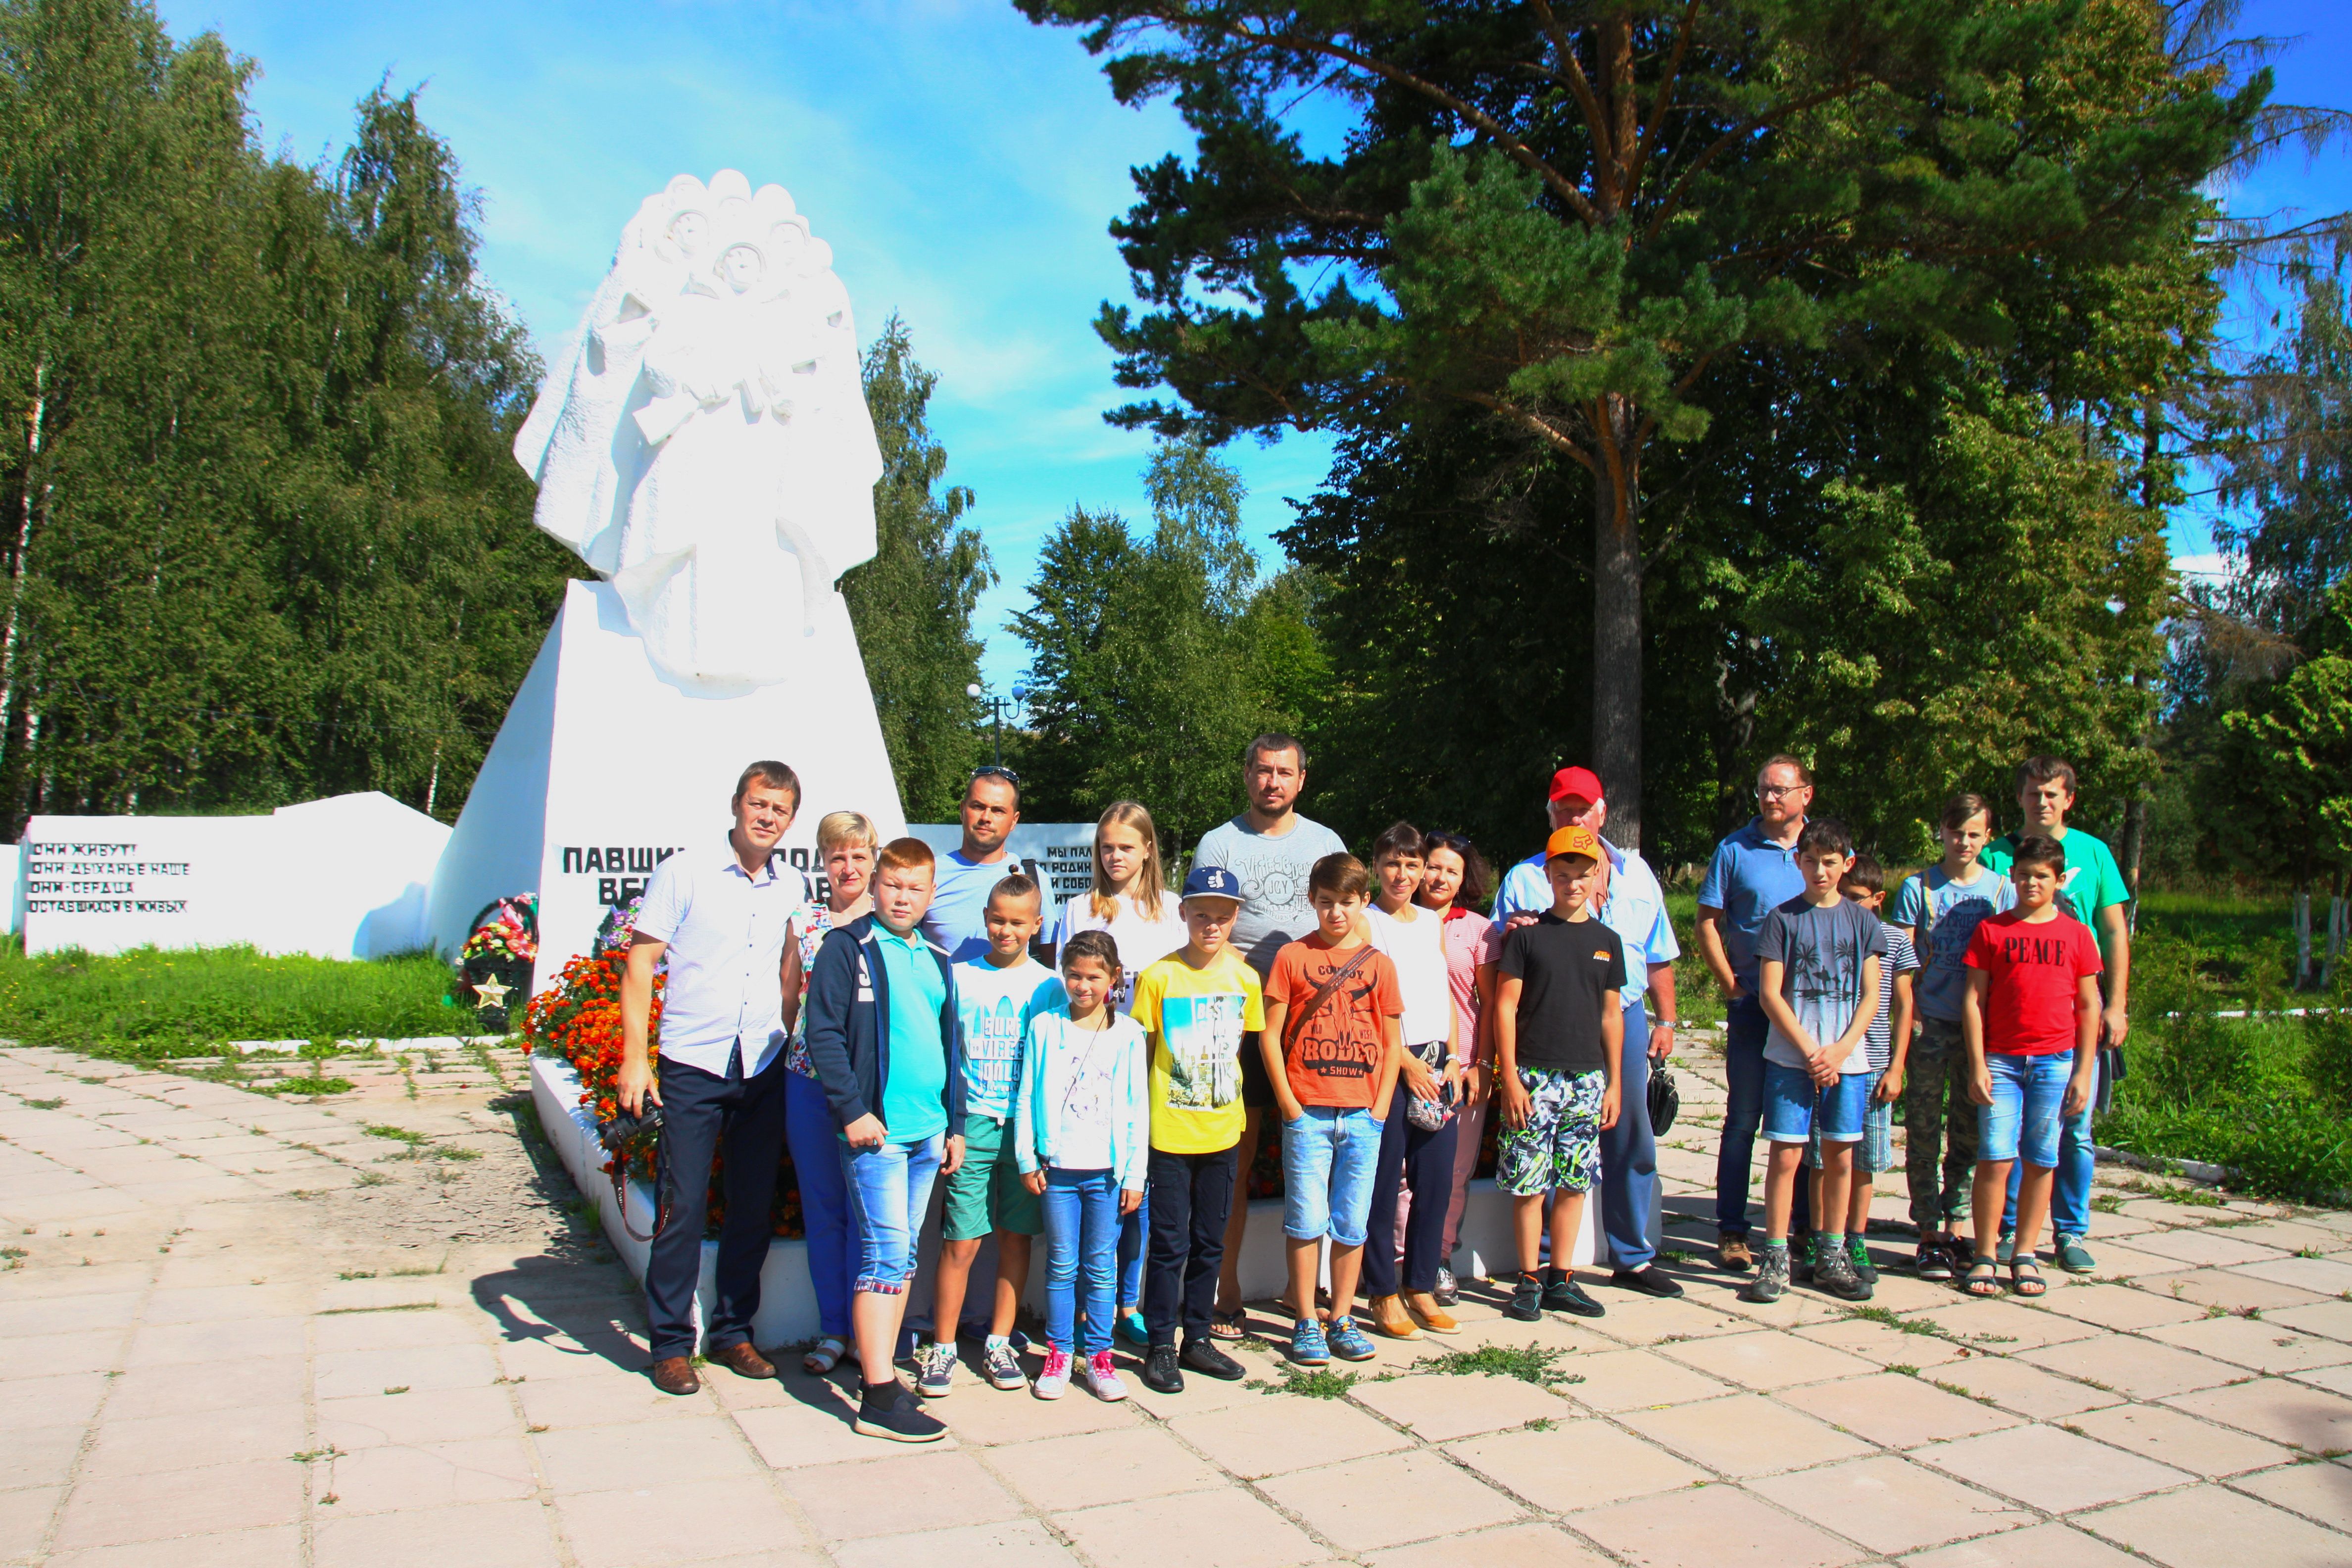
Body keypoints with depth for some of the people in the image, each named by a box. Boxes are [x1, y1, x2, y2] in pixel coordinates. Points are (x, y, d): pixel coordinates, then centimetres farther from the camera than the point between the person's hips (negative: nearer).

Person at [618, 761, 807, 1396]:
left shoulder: (792, 887, 8)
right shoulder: (684, 872, -5)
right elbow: (639, 962, -5)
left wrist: (788, 1039, 12)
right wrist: (635, 1055, -11)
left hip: (764, 1069, 4)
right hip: (692, 1064, -4)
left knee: (754, 1207, 9)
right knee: (685, 1207, -1)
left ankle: (732, 1331, 24)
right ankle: (670, 1343, 14)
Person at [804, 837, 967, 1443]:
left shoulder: (937, 960, 15)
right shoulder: (848, 948, -3)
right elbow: (824, 1034, -9)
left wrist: (955, 1124, 17)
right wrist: (853, 1111, -15)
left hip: (929, 1131, 7)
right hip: (876, 1130, -6)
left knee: (904, 1255, 12)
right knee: (887, 1253, -8)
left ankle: (880, 1368, 22)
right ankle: (879, 1397, -4)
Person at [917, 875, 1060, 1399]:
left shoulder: (1047, 985, 6)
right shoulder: (961, 977, 4)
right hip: (972, 1124, -1)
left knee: (1016, 1237, 8)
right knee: (961, 1242, -2)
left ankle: (998, 1345, 20)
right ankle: (942, 1349, 11)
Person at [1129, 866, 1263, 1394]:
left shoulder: (1245, 978, 2)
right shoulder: (1158, 977, -9)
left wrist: (1224, 1089, 5)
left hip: (1222, 1131, 4)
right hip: (1169, 1131, -4)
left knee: (1210, 1242, 13)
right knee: (1170, 1244, 2)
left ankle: (1197, 1338, 26)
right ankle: (1161, 1346, 14)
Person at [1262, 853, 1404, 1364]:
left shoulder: (1378, 963, 7)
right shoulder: (1292, 957, 1)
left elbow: (1393, 1042, 10)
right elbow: (1269, 1034, 0)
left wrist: (1380, 1107, 1)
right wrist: (1288, 1103, -6)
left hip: (1363, 1115, 2)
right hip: (1307, 1112, -2)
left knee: (1352, 1224, 8)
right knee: (1306, 1221, 1)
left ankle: (1342, 1320, 20)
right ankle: (1305, 1324, 12)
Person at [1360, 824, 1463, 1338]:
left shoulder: (1433, 924, 15)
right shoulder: (1365, 924, -3)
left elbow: (1444, 994, 16)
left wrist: (1453, 1060, 6)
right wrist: (1408, 1062, -12)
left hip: (1437, 1062, 6)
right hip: (1389, 1063, -5)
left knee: (1437, 1182, 7)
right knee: (1385, 1183, -1)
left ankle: (1421, 1287, 19)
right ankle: (1384, 1295, 9)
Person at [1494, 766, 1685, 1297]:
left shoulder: (1635, 873, 13)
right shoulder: (1525, 878, 4)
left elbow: (1658, 955, 17)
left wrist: (1666, 1020, 11)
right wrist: (1511, 933, -17)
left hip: (1624, 1020, 3)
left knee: (1631, 1142, 9)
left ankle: (1633, 1257, 22)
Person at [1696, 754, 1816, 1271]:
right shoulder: (1735, 850, 2)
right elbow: (1708, 923, 3)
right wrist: (1732, 986, -5)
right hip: (1753, 1005, -2)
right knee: (1744, 1119, 2)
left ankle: (1808, 1226, 21)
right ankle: (1731, 1231, 10)